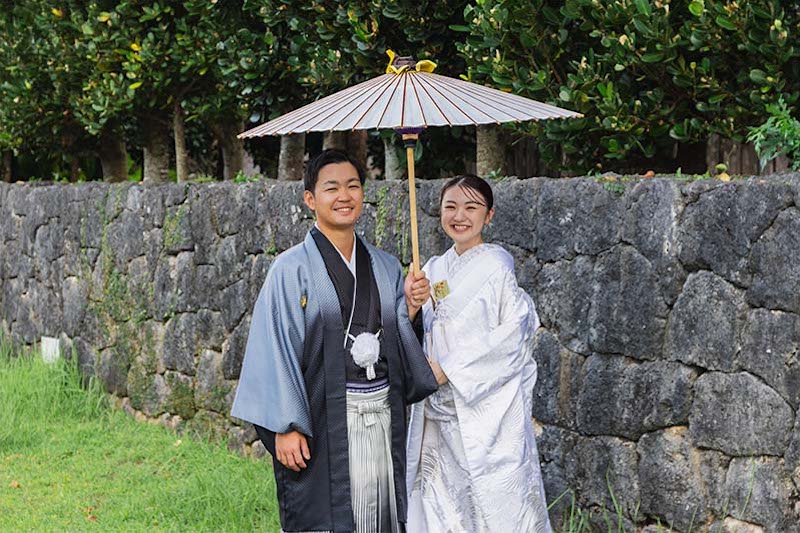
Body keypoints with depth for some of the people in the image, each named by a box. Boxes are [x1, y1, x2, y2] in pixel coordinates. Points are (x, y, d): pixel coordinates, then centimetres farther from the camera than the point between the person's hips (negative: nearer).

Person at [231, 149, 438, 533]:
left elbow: (402, 344, 15)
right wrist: (285, 427, -14)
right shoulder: (292, 268, -5)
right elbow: (276, 349, -9)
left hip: (383, 418, 5)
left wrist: (411, 305, -3)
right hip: (324, 422, -5)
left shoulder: (385, 267, 11)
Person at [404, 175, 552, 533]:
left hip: (488, 407, -6)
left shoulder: (497, 265, -6)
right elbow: (421, 337, 13)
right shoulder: (434, 269, 12)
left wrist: (451, 369, -14)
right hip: (439, 411, 6)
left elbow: (515, 332, -13)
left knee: (496, 504, -6)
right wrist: (409, 305, -8)